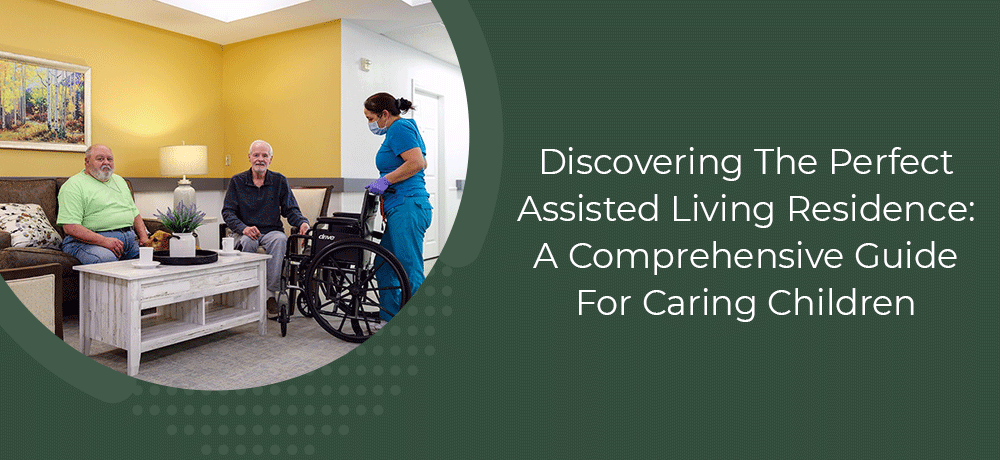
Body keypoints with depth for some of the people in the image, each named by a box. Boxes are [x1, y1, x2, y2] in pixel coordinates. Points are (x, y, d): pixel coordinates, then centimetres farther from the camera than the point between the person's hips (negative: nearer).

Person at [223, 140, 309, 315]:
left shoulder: (280, 181, 9)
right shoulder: (237, 181, 7)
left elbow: (290, 209, 5)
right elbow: (227, 212, 1)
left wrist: (302, 222, -18)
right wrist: (243, 228, -19)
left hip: (272, 231, 0)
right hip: (246, 232, 0)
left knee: (280, 239, -35)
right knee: (248, 242, -36)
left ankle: (270, 292, -31)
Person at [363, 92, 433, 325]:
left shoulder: (399, 129, -9)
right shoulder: (404, 127, 23)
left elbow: (417, 163, -23)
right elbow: (422, 163, 30)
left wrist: (385, 180, -17)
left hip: (406, 207, -11)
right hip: (403, 209, 11)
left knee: (410, 270, -7)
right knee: (384, 265, 15)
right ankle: (390, 318, 24)